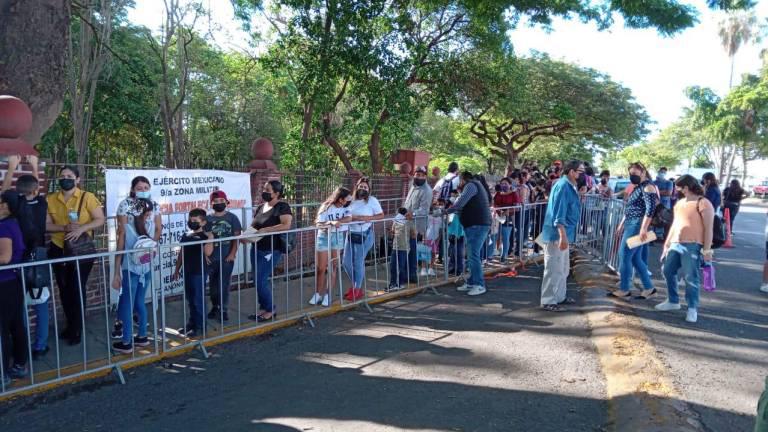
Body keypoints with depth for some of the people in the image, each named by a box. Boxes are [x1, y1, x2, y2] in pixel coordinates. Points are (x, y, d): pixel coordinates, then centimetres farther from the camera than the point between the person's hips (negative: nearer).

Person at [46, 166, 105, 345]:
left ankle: (77, 329, 14)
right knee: (64, 289, 13)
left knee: (77, 289, 0)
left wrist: (82, 228, -25)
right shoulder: (51, 200, 3)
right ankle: (71, 325, 30)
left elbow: (100, 220, -10)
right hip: (58, 250, 4)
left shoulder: (87, 197, -7)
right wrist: (64, 228, -18)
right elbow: (46, 225, 0)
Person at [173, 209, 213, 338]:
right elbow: (181, 253, 16)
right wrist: (177, 269, 17)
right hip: (187, 271, 7)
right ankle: (192, 323, 30)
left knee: (199, 300, -1)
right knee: (190, 300, 17)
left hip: (199, 272, -7)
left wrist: (210, 238, -31)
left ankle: (200, 327, 8)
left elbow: (208, 253, -26)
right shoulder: (186, 235, 10)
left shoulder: (204, 236, -11)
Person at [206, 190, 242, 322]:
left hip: (227, 257, -2)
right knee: (213, 284, 13)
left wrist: (232, 253, -11)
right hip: (212, 257, 2)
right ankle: (215, 307, 29)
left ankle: (223, 309, 8)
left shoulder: (232, 218, -1)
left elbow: (236, 237, -3)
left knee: (224, 284, -1)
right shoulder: (208, 219, 4)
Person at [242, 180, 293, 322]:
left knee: (260, 281, -8)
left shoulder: (282, 207, -10)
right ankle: (263, 308, 26)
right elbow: (253, 226, 18)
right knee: (260, 281, 12)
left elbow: (286, 225, -24)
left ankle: (271, 309, 10)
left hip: (272, 250, -7)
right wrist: (247, 236, -3)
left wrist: (265, 230, -25)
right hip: (256, 249, 7)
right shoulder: (260, 207, 11)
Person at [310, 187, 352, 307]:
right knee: (321, 268, 1)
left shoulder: (345, 207, -2)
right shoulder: (326, 207, -12)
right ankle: (318, 294, 17)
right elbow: (318, 224, -18)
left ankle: (327, 295, 13)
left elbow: (349, 218, -18)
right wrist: (331, 223, -35)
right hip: (324, 238, -3)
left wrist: (336, 222, -29)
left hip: (338, 237, 3)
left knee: (332, 267, 5)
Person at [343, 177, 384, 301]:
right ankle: (355, 285, 29)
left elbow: (381, 215, -3)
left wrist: (368, 218, -18)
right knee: (346, 262, 7)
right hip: (351, 234, 5)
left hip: (364, 235, -5)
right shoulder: (352, 200, 4)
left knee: (358, 263, 0)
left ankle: (357, 290, 17)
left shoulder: (372, 200, -5)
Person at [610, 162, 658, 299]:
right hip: (631, 225, 10)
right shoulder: (638, 187, 18)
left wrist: (644, 229, -27)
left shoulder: (648, 187, -12)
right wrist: (622, 223, 22)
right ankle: (649, 287, 20)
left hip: (637, 226, -10)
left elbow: (650, 209, -22)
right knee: (635, 258, 12)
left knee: (625, 257, -5)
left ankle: (624, 289, 5)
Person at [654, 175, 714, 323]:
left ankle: (692, 308, 5)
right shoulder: (679, 203, 18)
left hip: (692, 246, -8)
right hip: (675, 244, 8)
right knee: (668, 271, 12)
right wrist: (667, 244, 23)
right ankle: (673, 301, 27)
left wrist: (706, 250, -16)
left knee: (691, 277, -6)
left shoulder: (703, 203, -8)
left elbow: (708, 229, -12)